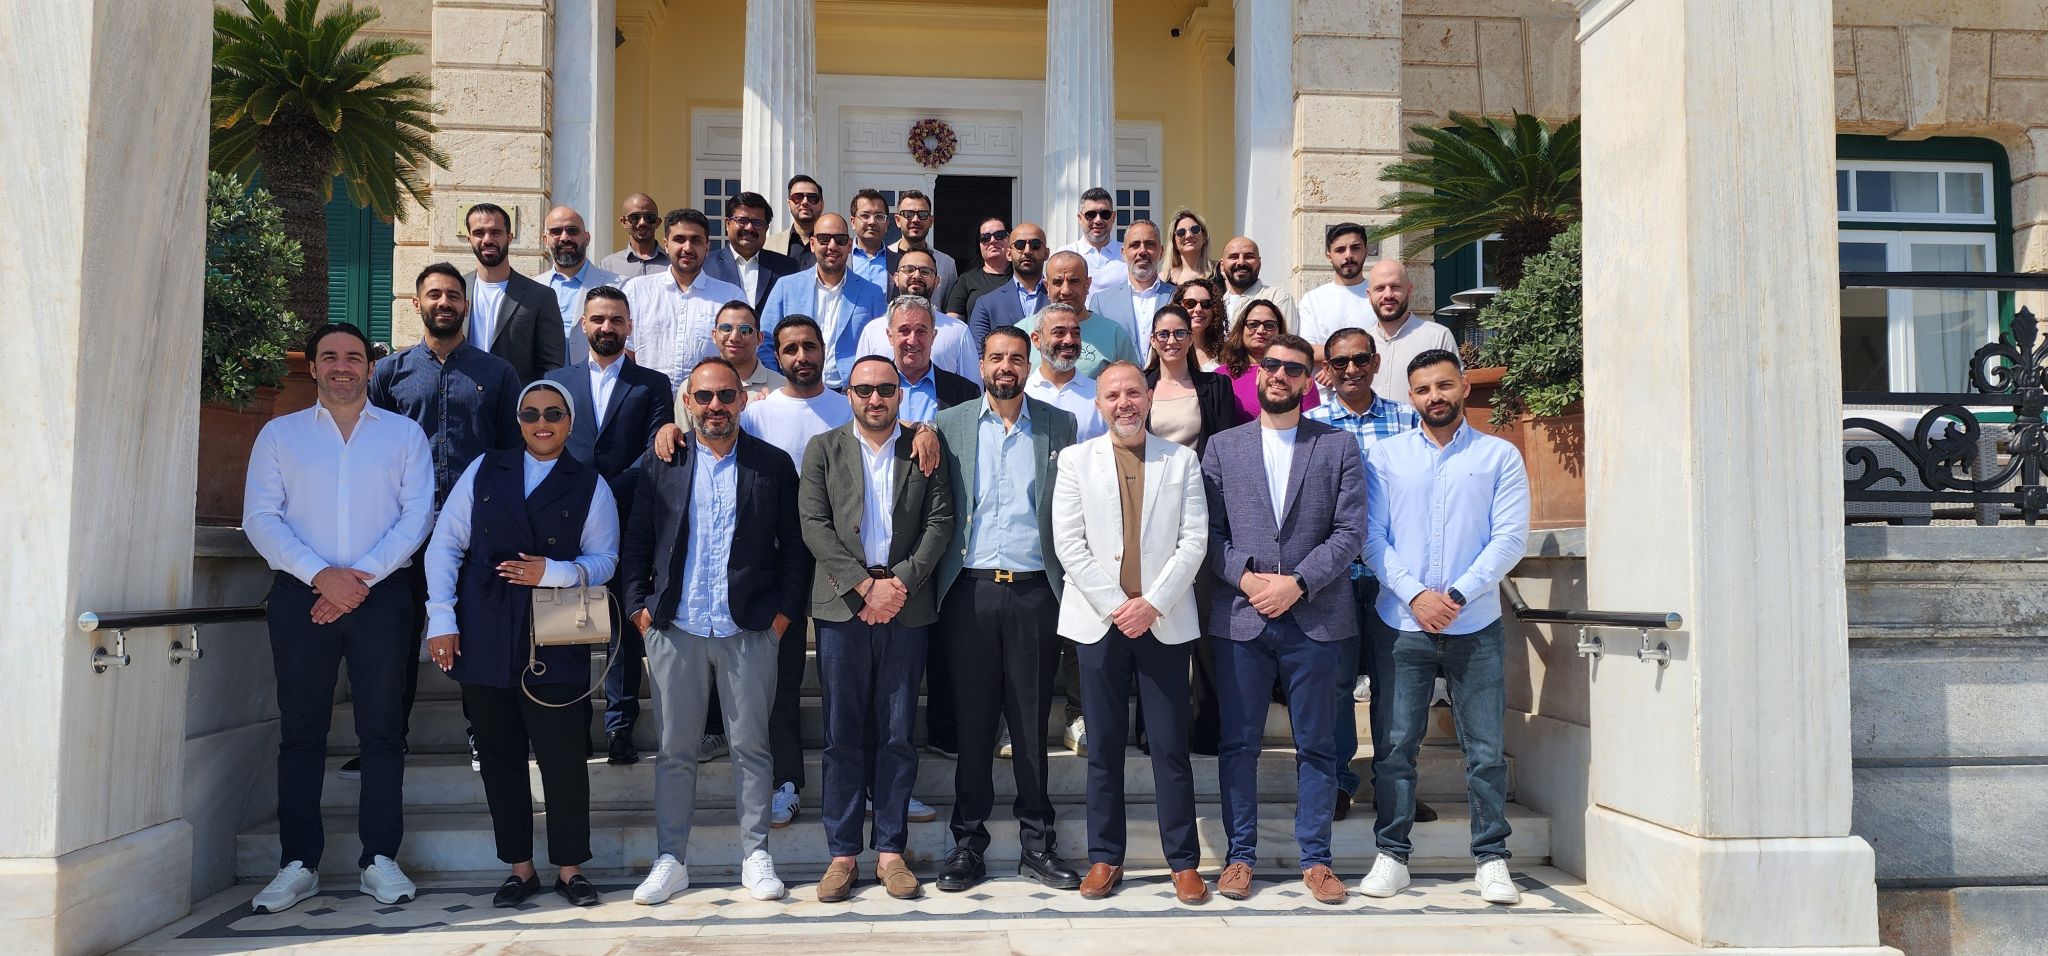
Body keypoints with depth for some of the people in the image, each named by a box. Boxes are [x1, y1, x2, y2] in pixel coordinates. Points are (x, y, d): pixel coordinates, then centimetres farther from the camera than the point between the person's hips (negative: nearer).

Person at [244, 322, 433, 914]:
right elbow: (260, 517, 2)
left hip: (381, 594, -1)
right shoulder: (280, 434, 12)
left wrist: (362, 577, -11)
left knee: (383, 728, 0)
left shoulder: (404, 434, 10)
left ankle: (380, 859, 6)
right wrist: (320, 575, -12)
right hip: (300, 595, 1)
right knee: (301, 730, 3)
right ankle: (298, 865, 10)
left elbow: (416, 515, 1)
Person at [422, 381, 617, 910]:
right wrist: (441, 619, -1)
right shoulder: (484, 471, 10)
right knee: (499, 757, 7)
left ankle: (569, 868, 12)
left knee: (564, 757, -2)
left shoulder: (590, 485, 7)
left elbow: (603, 560, 3)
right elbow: (445, 544, 7)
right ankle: (520, 868, 18)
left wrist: (553, 572, -15)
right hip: (484, 640, 2)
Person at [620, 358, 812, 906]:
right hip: (674, 631, 1)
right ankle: (670, 860, 16)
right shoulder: (661, 464, 8)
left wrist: (784, 610, -2)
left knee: (751, 746, 5)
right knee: (676, 749, 7)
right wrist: (638, 606, 1)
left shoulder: (773, 465, 4)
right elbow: (636, 541, 9)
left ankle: (756, 856, 15)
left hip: (750, 632, -1)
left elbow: (795, 545, 5)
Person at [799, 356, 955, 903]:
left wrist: (902, 582, -10)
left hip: (906, 607, 0)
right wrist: (864, 585, -11)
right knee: (842, 736, 2)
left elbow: (940, 522, 3)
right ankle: (842, 853, 10)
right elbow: (814, 525, -1)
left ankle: (891, 850, 13)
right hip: (842, 606, 0)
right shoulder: (824, 449, 8)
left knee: (897, 735, 5)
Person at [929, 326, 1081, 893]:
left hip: (1033, 589, 0)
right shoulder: (949, 425, 7)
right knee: (972, 722, 6)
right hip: (970, 590, 0)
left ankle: (1036, 843, 17)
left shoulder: (1059, 426, 8)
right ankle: (968, 842, 16)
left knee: (1032, 722, 6)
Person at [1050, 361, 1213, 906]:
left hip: (1163, 620, 0)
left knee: (1171, 746, 2)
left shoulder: (1181, 461, 6)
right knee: (1104, 746, 6)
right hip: (1099, 620, 0)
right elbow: (1067, 542, -1)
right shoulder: (1077, 461, 6)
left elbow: (1195, 540, -1)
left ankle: (1184, 861, 11)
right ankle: (1105, 857, 15)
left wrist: (1152, 603, -10)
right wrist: (1114, 606, -9)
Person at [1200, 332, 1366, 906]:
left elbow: (1350, 531, -1)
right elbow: (1209, 531, 4)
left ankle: (1315, 859, 16)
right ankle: (1240, 855, 16)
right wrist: (1245, 578, -11)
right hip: (1240, 616, 1)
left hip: (1314, 617, 0)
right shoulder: (1222, 447, 10)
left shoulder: (1339, 447, 7)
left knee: (1316, 746, 6)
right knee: (1238, 744, 5)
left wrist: (1297, 583, -12)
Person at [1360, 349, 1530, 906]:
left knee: (1486, 749, 3)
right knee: (1395, 746, 3)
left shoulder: (1500, 456, 5)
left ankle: (1491, 859, 14)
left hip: (1475, 625, 0)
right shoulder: (1386, 456, 7)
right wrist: (1415, 595, -10)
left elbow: (1509, 539, -2)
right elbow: (1372, 538, 2)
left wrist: (1456, 596, -12)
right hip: (1402, 624, 1)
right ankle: (1392, 855, 13)